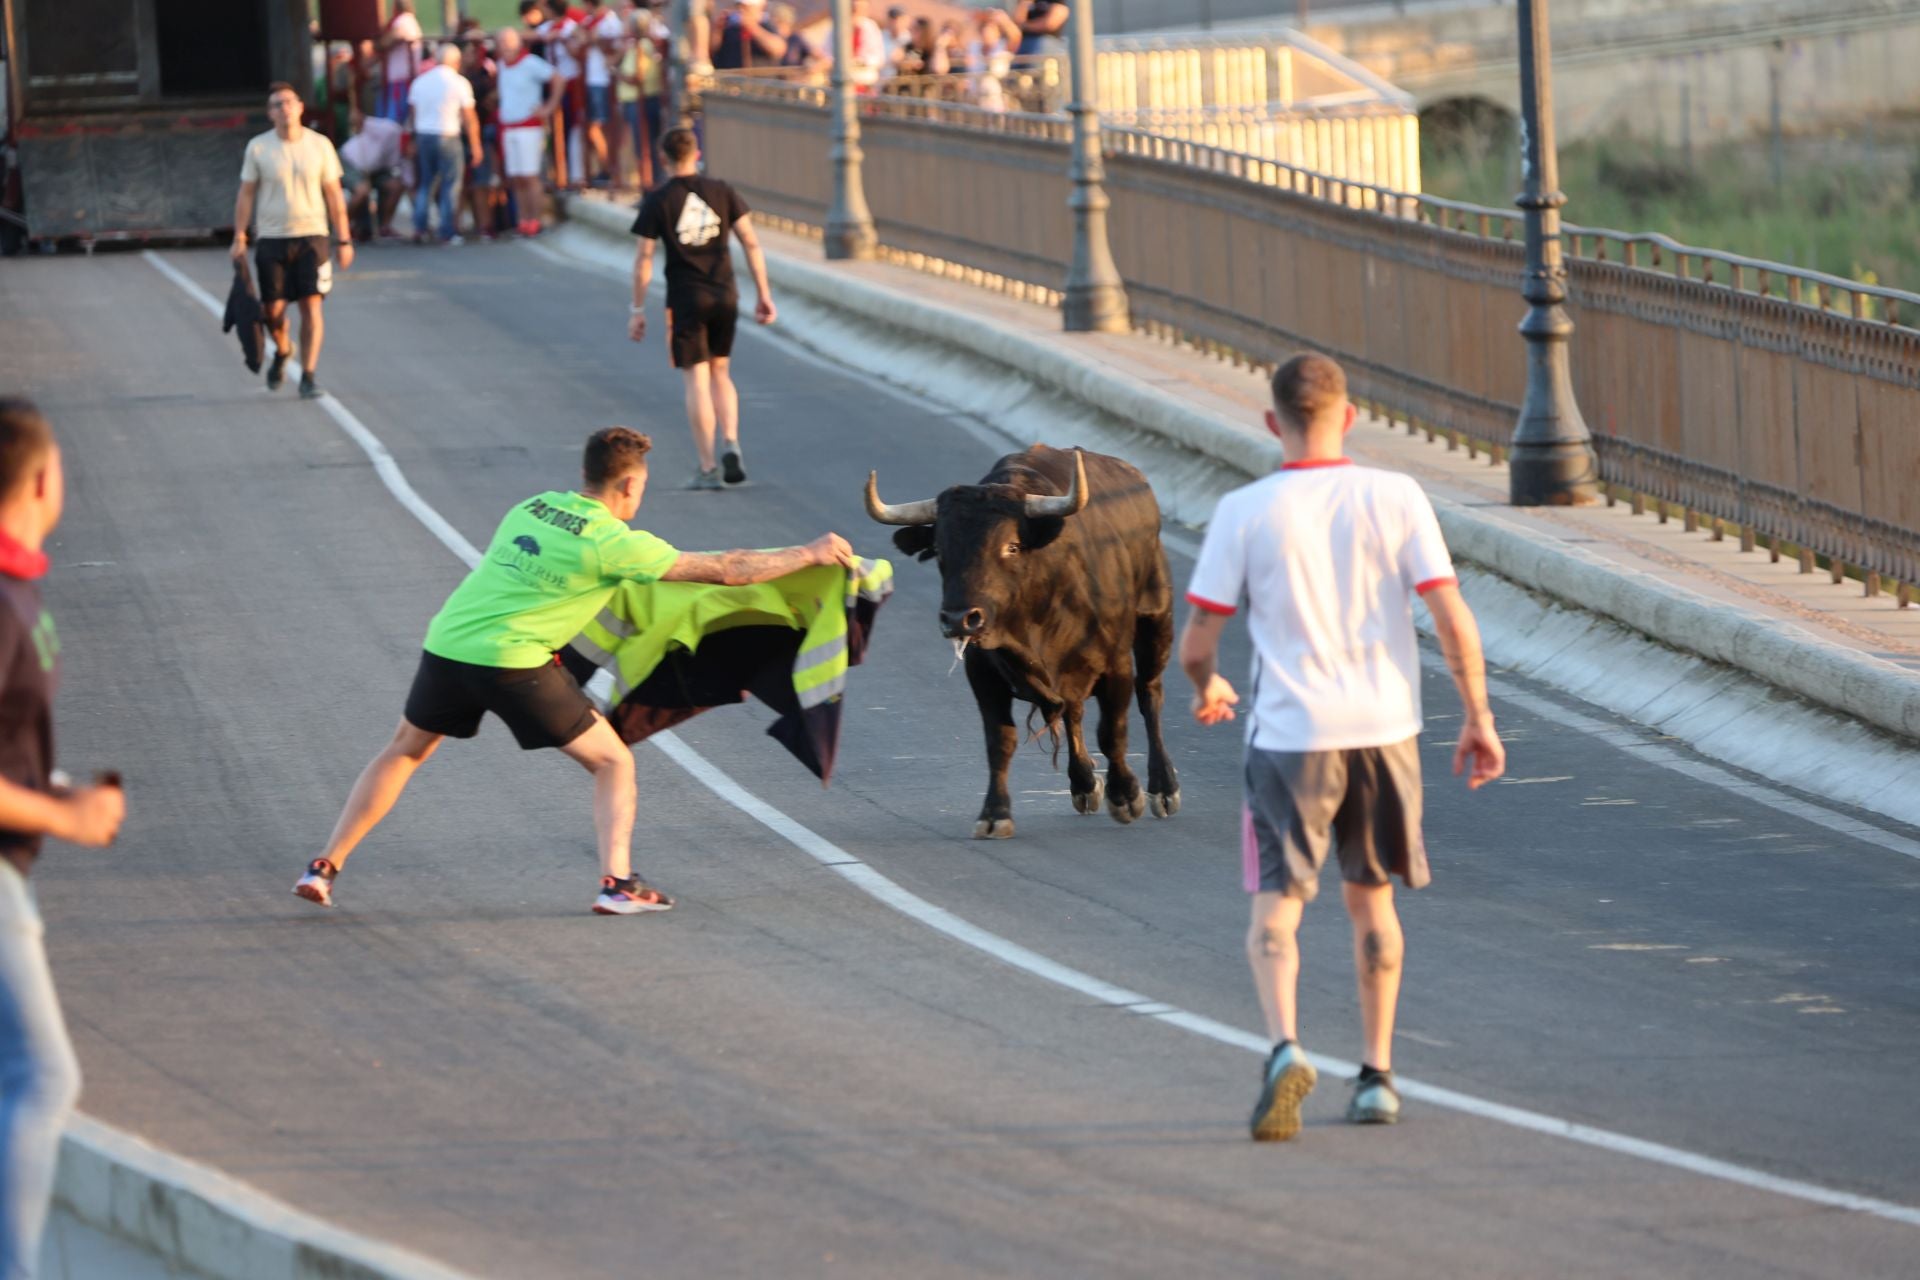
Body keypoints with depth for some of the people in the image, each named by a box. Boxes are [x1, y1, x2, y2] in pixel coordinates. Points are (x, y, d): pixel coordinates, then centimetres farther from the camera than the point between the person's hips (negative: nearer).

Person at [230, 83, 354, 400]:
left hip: (311, 236, 0)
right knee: (273, 309, 2)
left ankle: (308, 377, -4)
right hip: (272, 240, 0)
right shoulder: (258, 148, 1)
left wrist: (344, 240, 4)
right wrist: (239, 237, -2)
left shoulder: (320, 146, 2)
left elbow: (334, 195, 6)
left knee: (311, 306, -8)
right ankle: (282, 351, 34)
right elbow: (246, 195, 5)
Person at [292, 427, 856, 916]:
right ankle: (618, 881, -3)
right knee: (612, 762, 10)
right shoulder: (614, 543, -5)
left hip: (447, 644, 6)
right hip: (512, 661, -6)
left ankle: (325, 867, 20)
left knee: (404, 752, 25)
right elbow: (726, 570, -2)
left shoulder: (531, 508, 13)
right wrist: (810, 553, 9)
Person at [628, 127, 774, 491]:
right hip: (724, 296, 3)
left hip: (685, 300, -3)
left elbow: (644, 259, -6)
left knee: (696, 380, 2)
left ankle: (708, 468, 1)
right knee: (721, 373, 18)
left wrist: (638, 311, 1)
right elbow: (751, 243, 0)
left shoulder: (657, 201, -6)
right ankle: (730, 444, -2)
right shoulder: (721, 192, 2)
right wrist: (764, 294, 6)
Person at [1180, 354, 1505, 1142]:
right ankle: (1377, 1075, 21)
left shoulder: (1244, 513, -6)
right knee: (1371, 898, 18)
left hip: (1289, 732, -2)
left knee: (1276, 902, 1)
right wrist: (1479, 718, 3)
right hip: (1384, 725, 2)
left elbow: (1196, 643, -3)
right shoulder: (1396, 498, -3)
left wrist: (1207, 689, 19)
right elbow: (1454, 622, -7)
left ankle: (1285, 1048, -24)